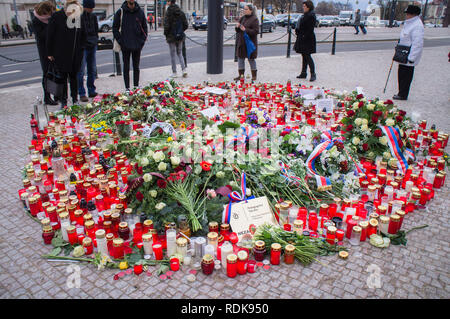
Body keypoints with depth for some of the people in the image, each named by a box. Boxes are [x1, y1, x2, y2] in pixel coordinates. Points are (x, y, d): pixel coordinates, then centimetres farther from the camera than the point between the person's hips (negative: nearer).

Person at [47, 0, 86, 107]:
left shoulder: (80, 17, 0)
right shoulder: (57, 17, -9)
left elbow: (83, 36, 13)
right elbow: (50, 36, -5)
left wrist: (81, 49, 7)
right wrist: (50, 53, -5)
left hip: (76, 55, 3)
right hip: (60, 55, -3)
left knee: (73, 76, 12)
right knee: (63, 78, 4)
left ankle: (75, 100, 23)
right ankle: (63, 102, 14)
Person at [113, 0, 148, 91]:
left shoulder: (140, 12, 4)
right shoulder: (120, 12, -1)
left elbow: (145, 27, 10)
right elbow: (115, 28, 3)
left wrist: (142, 41, 0)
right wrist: (120, 41, -6)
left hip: (137, 45, 2)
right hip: (125, 46, -1)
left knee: (136, 67, 9)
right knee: (126, 67, 3)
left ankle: (136, 86, 18)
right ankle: (127, 87, 9)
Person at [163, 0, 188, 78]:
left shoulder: (168, 14, -14)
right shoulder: (181, 13, 3)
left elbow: (167, 26, -17)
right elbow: (186, 25, 4)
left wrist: (166, 34, -1)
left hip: (172, 37, -5)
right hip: (180, 37, 5)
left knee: (173, 54, 4)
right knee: (179, 53, 17)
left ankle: (174, 72, 9)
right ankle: (184, 69, 3)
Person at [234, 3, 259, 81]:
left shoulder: (254, 19, -9)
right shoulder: (242, 18, 11)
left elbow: (256, 31, -17)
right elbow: (237, 30, 17)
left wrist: (245, 30, -23)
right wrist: (237, 27, -6)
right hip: (241, 42, 7)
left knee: (251, 59, 2)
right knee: (240, 58, 8)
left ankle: (254, 75, 14)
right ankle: (241, 75, 17)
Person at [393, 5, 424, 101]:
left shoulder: (417, 26, -19)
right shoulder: (408, 23, 12)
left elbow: (417, 44, -23)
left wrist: (411, 58, -25)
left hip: (408, 57, -9)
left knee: (406, 76, -1)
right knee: (401, 75, 15)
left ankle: (402, 95, 9)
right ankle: (401, 93, 26)